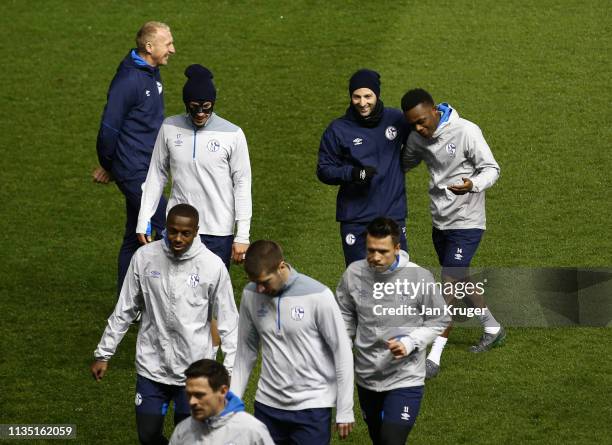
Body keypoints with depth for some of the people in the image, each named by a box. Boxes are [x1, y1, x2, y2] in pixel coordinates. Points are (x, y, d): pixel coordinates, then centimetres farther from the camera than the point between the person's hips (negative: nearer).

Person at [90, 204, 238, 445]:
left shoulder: (212, 266, -11)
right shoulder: (144, 257, -6)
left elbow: (228, 322, -4)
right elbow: (124, 311, 5)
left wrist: (231, 369, -9)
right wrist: (103, 354, 7)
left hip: (193, 371, -2)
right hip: (151, 367, 2)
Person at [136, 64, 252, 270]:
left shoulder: (232, 135, -6)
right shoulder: (170, 128, 1)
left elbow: (242, 184, -3)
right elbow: (156, 176, 9)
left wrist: (242, 235, -6)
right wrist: (143, 222, 5)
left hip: (218, 231, -2)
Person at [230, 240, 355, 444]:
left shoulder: (318, 296, -14)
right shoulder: (251, 296, -1)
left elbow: (342, 351, -8)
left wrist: (345, 411, -6)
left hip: (312, 407, -4)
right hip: (268, 404, 4)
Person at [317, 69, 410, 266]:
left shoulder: (396, 119, 3)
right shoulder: (338, 130, -3)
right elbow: (324, 170, 0)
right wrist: (351, 173, -17)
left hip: (393, 214, 2)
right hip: (355, 220, -1)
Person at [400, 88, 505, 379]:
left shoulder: (465, 132, -19)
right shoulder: (418, 138, 0)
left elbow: (491, 169, -15)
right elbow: (405, 163, 20)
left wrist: (473, 185, -36)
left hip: (466, 223, -7)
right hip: (440, 223, 7)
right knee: (458, 283, 19)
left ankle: (433, 358, -13)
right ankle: (492, 329, 41)